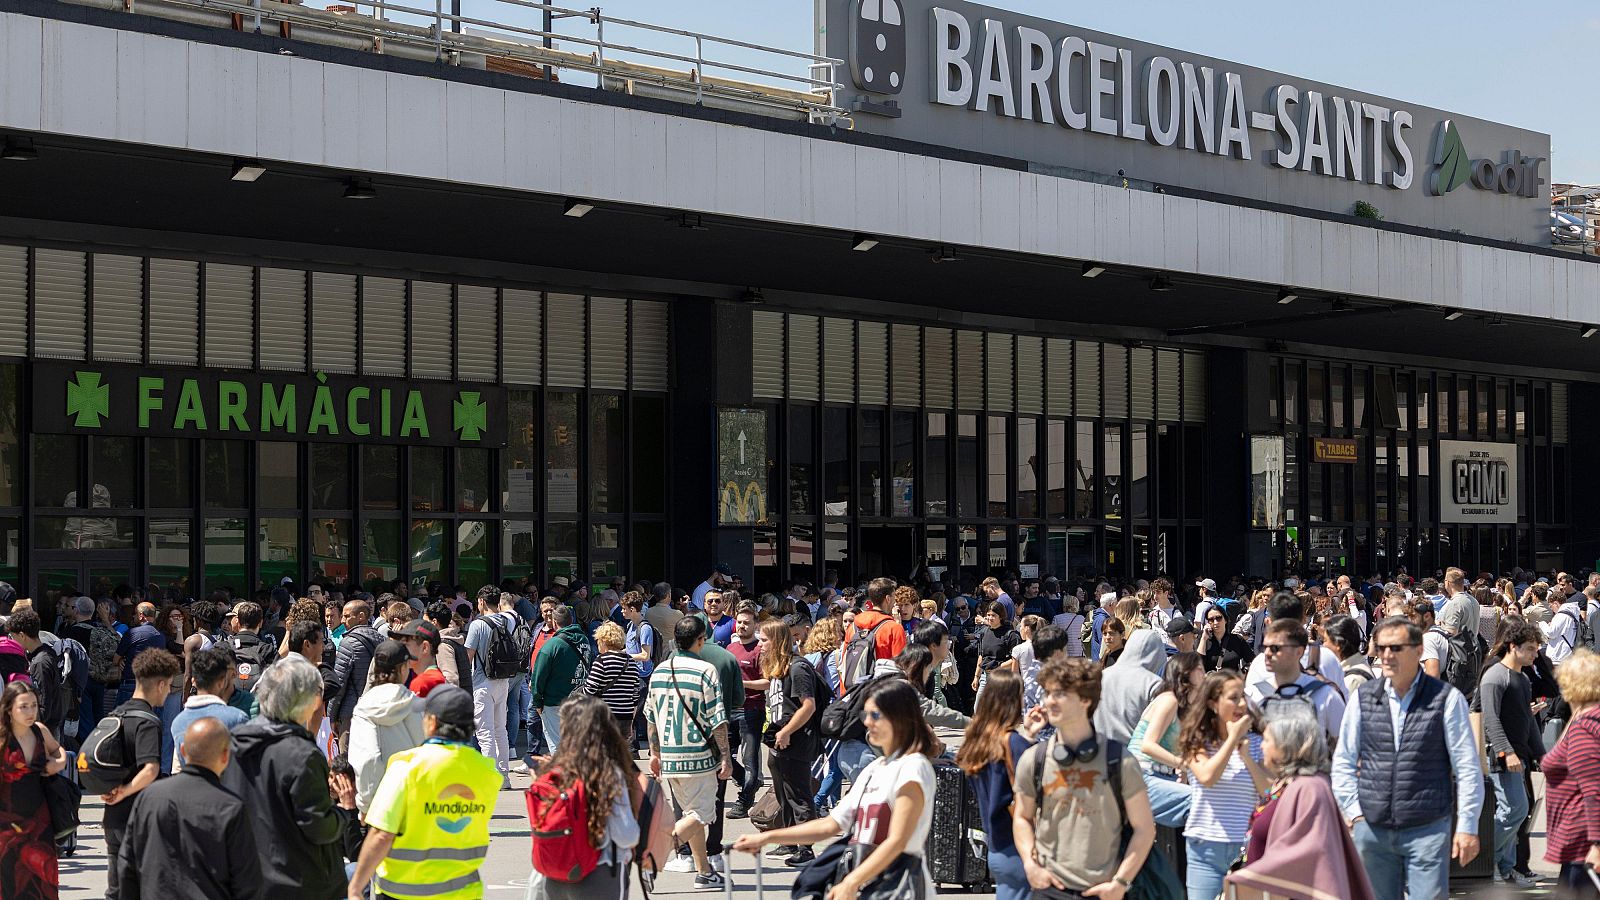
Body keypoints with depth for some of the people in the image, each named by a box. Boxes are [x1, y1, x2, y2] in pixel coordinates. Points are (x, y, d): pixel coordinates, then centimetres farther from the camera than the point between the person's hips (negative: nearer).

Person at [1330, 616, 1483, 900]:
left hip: (1428, 830, -3)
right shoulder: (1364, 697, 6)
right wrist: (1353, 811, 4)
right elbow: (1343, 760, 13)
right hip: (1371, 830, 3)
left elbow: (1468, 768, -2)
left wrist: (1467, 827, -4)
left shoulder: (1447, 698, -3)